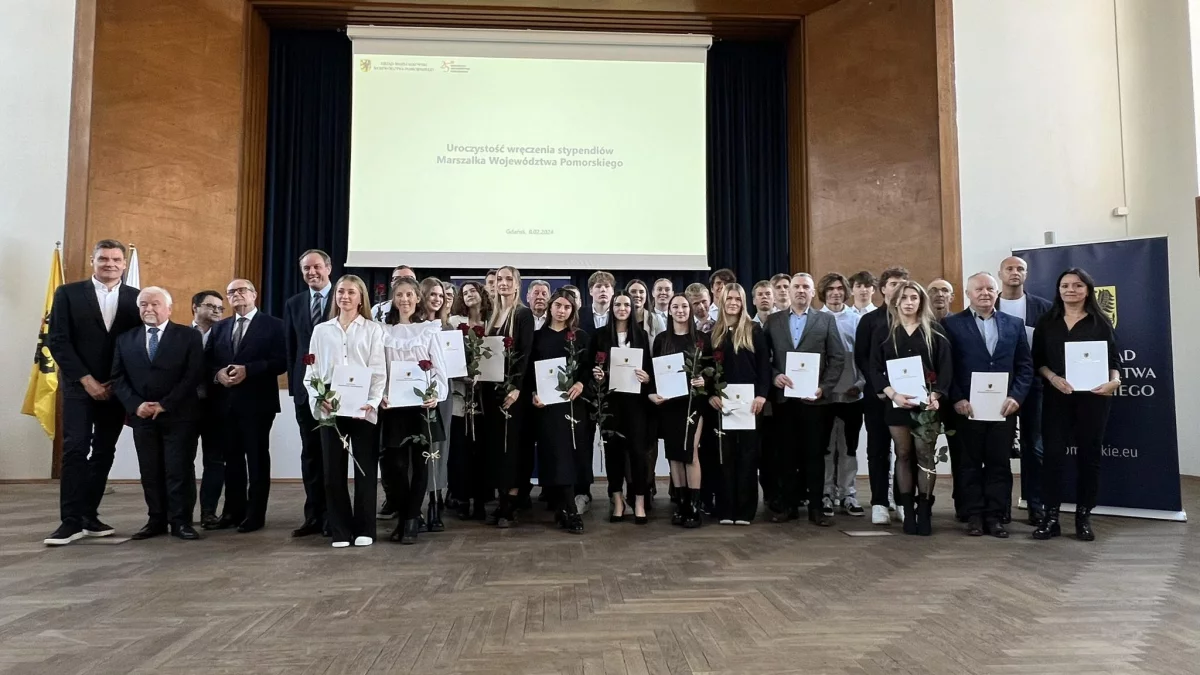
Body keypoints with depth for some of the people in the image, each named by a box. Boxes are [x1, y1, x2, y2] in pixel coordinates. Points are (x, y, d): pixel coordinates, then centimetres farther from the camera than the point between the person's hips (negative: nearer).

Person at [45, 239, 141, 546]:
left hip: (116, 388, 3)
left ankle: (89, 516, 15)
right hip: (80, 386, -2)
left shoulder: (136, 298, 7)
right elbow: (57, 340, -4)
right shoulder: (68, 293, 2)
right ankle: (71, 521, -5)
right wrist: (86, 380, -11)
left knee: (104, 453, 6)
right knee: (75, 450, -8)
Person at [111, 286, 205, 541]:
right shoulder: (125, 339, 12)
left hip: (179, 415, -3)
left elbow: (194, 376, -7)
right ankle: (157, 520, 15)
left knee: (180, 470, -2)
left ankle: (181, 521, 5)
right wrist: (136, 405, -9)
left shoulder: (189, 336, 1)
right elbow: (118, 378, 7)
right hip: (142, 416, 3)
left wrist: (165, 405, -13)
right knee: (150, 471, 6)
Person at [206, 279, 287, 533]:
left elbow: (281, 362, -10)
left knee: (257, 458, 1)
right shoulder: (220, 327, 17)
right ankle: (233, 510, 20)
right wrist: (217, 374, -9)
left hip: (257, 403, -5)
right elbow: (208, 362, 13)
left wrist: (248, 370, -19)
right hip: (227, 403, 5)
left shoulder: (272, 325, -1)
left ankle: (255, 513, 8)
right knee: (232, 458, 10)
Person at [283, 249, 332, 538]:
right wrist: (294, 384, 4)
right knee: (310, 453, 8)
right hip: (305, 388, 4)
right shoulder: (293, 304, 11)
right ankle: (314, 515, 15)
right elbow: (290, 348, 11)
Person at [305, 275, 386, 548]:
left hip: (364, 409, -2)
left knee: (365, 470, 2)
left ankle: (365, 529, 12)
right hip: (330, 409, 2)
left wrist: (372, 402, -14)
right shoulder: (321, 330, 13)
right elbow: (312, 370, 9)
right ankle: (340, 530, 12)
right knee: (333, 471, 3)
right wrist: (318, 398, -9)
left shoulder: (373, 329, 6)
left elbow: (378, 370, 0)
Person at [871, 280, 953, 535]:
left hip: (926, 401, -1)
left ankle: (924, 511, 4)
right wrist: (892, 394, -14)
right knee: (903, 455, 5)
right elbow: (875, 369, 1)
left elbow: (946, 367, 1)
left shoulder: (935, 331, 5)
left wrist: (935, 395, -14)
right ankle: (908, 512, 10)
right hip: (896, 402, 1)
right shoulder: (885, 332, 7)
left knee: (925, 455, -3)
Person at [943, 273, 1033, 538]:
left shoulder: (1014, 324, 11)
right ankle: (974, 515, 14)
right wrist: (956, 399, -12)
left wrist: (1016, 397, -5)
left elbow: (1025, 365, 8)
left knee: (999, 463, 6)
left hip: (1004, 407, 2)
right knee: (971, 463, 5)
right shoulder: (952, 324, 1)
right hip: (967, 407, -2)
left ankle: (994, 515, 15)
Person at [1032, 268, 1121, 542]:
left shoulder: (1100, 322, 5)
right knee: (1052, 453, -4)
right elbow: (1038, 359, 6)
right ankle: (1051, 516, 2)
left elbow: (1113, 358, 2)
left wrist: (1115, 380, -17)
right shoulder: (1047, 322, 8)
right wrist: (1053, 378, -11)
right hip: (1056, 395, 0)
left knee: (1089, 454, 5)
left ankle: (1083, 516, 14)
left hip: (1093, 396, 0)